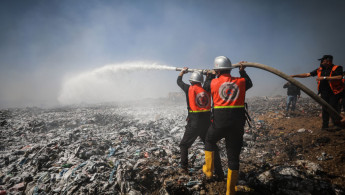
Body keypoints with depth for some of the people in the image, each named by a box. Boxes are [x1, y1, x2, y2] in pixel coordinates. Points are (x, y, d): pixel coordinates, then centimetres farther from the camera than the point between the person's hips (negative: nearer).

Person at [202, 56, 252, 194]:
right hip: (238, 123, 2)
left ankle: (208, 170, 31)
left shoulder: (214, 82, -3)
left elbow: (206, 87, 20)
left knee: (210, 141, 29)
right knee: (234, 155, 10)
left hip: (220, 122, -2)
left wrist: (211, 75, 35)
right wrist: (242, 71, 37)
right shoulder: (240, 81, 2)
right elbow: (249, 83, 25)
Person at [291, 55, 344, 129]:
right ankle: (325, 126, 10)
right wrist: (295, 75, 2)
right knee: (325, 109, 5)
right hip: (324, 92, 5)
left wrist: (324, 78, -25)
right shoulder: (319, 70, 9)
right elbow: (307, 74, 9)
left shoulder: (337, 68, -6)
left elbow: (339, 78, -23)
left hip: (334, 92, -5)